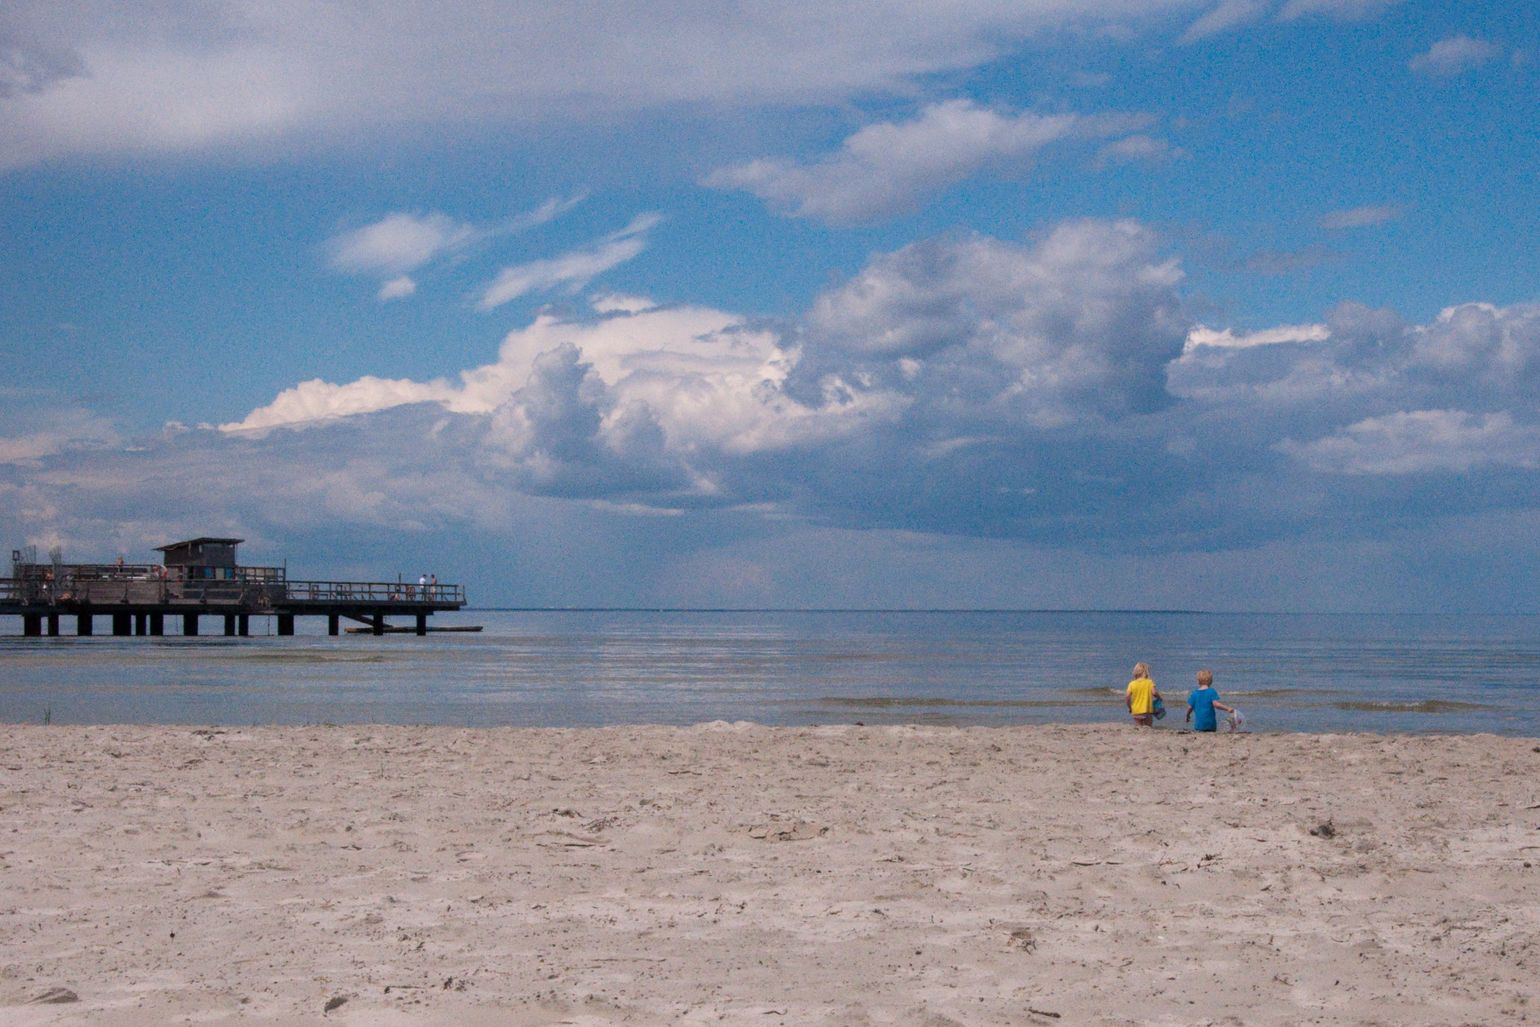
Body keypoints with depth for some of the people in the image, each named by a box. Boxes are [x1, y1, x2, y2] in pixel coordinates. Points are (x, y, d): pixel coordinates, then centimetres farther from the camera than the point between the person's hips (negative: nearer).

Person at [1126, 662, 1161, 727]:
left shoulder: (1132, 684, 0)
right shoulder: (1149, 682, -4)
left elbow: (1127, 696, -8)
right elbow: (1154, 692, -16)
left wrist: (1129, 707, 5)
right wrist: (1159, 697, 5)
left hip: (1136, 712, 1)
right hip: (1147, 710, -1)